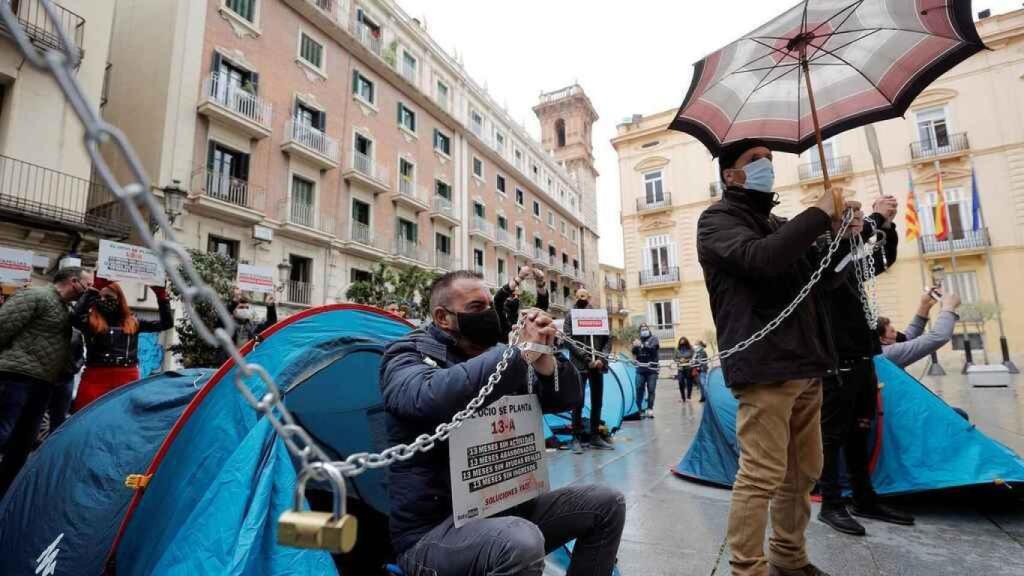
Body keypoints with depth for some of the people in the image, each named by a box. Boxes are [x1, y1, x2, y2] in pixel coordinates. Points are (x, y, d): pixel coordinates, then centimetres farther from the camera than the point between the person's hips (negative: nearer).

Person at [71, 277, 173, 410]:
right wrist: (93, 290, -17)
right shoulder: (90, 321, 6)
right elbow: (75, 316, -17)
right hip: (96, 378, -2)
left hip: (127, 380, 2)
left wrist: (161, 296, 1)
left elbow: (167, 323, 10)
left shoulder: (132, 322, 12)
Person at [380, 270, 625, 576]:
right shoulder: (407, 356, -11)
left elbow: (565, 400, 7)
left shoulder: (497, 357, 7)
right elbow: (432, 397, -36)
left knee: (607, 504, 3)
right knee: (522, 543, -36)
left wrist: (544, 358, -15)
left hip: (504, 506, 7)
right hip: (434, 529, -7)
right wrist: (523, 352, -31)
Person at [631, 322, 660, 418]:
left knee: (651, 390, -3)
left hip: (652, 369, -3)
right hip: (640, 370, 3)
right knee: (639, 389, 1)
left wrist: (641, 345, -32)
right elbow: (634, 353, 6)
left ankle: (650, 410, 2)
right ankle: (640, 409, 11)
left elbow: (652, 348, -17)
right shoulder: (638, 340, 12)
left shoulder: (654, 338, 2)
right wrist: (635, 347, -15)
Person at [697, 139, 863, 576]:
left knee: (803, 471, 15)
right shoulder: (718, 219, -1)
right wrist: (819, 214, -9)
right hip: (763, 366, -8)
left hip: (805, 365, 9)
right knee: (761, 476, -9)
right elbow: (760, 259, -21)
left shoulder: (777, 224, 23)